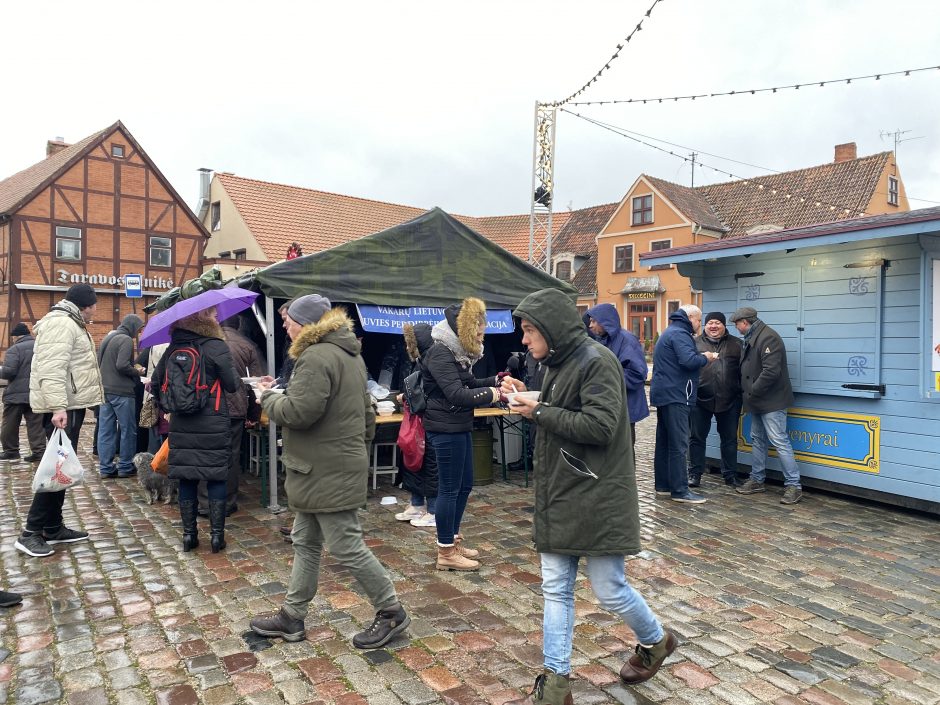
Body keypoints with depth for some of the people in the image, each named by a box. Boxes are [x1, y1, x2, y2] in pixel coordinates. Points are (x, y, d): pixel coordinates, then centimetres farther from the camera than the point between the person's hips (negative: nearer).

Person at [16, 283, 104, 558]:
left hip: (71, 404, 11)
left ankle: (53, 528, 20)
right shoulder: (61, 323, -14)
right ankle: (30, 533, -4)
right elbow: (52, 369, -25)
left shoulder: (71, 323, 20)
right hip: (62, 407, -11)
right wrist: (58, 407, -31)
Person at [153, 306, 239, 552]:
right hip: (213, 428, -4)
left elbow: (156, 384, 11)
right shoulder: (216, 347, -11)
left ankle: (188, 534, 17)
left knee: (186, 479, 10)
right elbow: (232, 385, -12)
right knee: (216, 477, 5)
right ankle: (216, 535, 8)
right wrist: (241, 381, 9)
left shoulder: (173, 348, 6)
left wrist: (166, 406, 26)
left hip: (181, 427, 5)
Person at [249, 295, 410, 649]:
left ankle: (392, 613, 15)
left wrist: (268, 397, -7)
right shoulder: (349, 354, 14)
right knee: (305, 543, 18)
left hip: (328, 474, -11)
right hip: (324, 471, 11)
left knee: (347, 548, 0)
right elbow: (366, 410, 21)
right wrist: (361, 440, 26)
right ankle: (292, 617, 30)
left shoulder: (317, 357, -19)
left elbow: (298, 412, -25)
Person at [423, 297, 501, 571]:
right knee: (449, 489, -1)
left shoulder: (457, 351, 12)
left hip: (459, 427, 10)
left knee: (464, 486, 17)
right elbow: (457, 394, -25)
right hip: (446, 430, -10)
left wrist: (495, 381, 7)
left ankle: (453, 541, 30)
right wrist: (491, 395, -17)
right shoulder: (440, 353, -18)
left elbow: (469, 383, 21)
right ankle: (446, 554, 10)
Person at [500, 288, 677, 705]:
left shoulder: (596, 360, -15)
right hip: (559, 494, 8)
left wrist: (539, 412, -17)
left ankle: (656, 641, 36)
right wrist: (528, 401, 0)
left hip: (597, 496, -8)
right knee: (555, 588, 8)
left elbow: (599, 426, -24)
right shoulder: (557, 363, 12)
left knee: (609, 589, 6)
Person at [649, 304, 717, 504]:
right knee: (679, 444, -9)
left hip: (664, 394, 11)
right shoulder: (680, 334, -13)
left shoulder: (670, 332, 20)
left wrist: (700, 357, 9)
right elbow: (689, 361, -26)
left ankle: (663, 484, 19)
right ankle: (680, 490, -7)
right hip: (675, 395, -11)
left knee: (664, 441, 12)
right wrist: (705, 358, -8)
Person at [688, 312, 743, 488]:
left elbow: (743, 371, 9)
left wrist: (742, 397, 5)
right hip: (701, 400, -1)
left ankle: (730, 475, 21)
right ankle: (695, 474, 16)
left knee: (730, 439, 9)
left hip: (729, 401, 1)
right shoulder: (695, 343, 6)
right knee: (697, 438, 5)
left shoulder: (736, 345, 9)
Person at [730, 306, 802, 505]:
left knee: (779, 441, -8)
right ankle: (757, 480, 26)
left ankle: (794, 486, -1)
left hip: (771, 401, -10)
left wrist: (752, 392, -18)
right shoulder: (751, 338, 14)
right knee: (757, 440, 16)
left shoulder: (768, 337, -18)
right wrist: (746, 394, 12)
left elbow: (771, 371, -26)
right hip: (757, 402, 10)